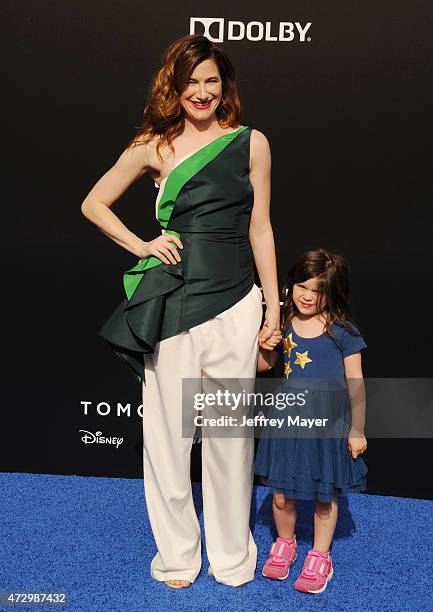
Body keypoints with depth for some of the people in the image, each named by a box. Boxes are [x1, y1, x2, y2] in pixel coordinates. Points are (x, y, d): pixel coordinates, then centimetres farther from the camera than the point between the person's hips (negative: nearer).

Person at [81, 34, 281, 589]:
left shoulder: (250, 142, 8)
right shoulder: (154, 146, 7)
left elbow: (260, 228, 8)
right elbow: (93, 203, 15)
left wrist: (273, 307, 6)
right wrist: (141, 245, 1)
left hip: (235, 304, 0)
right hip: (172, 305, 0)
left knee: (231, 433, 8)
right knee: (167, 431, 7)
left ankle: (232, 556, 31)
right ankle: (176, 556, 30)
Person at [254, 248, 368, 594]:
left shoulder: (342, 331, -10)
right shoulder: (284, 324, 0)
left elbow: (355, 384, -5)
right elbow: (264, 364, 12)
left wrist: (357, 430, -3)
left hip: (328, 424, -3)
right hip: (287, 421, 3)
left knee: (325, 496, 13)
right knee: (281, 496, 12)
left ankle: (320, 557, 35)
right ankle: (284, 544, 40)